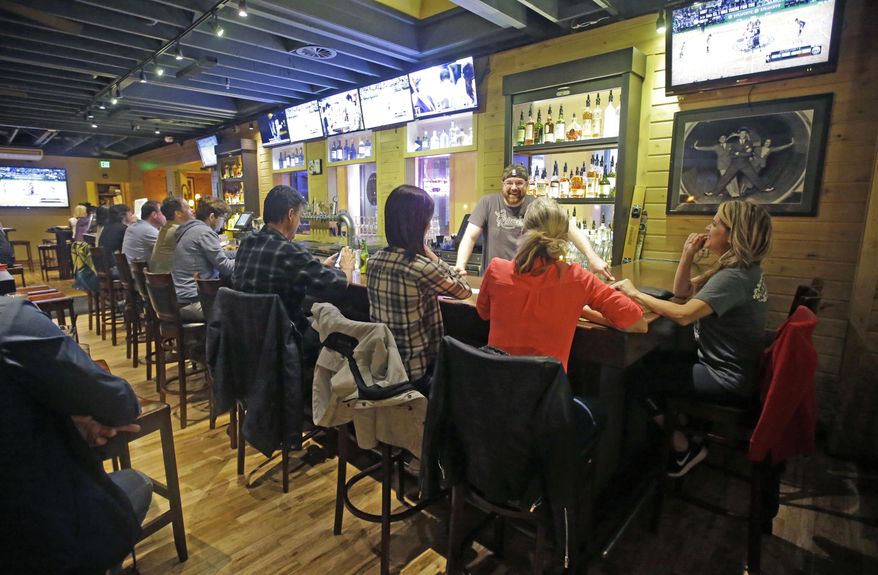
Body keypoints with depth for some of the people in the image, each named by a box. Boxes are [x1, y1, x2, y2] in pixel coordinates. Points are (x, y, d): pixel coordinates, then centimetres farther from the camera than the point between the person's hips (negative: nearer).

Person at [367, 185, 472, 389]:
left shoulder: (374, 261, -2)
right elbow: (465, 291, -7)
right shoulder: (421, 267, -24)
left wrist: (444, 274, 17)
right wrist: (431, 254, -9)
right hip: (415, 371, -7)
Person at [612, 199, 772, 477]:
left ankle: (684, 448, 11)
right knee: (656, 362, 12)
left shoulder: (734, 277, -25)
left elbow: (683, 314, -36)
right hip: (730, 367, 10)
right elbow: (683, 290, 10)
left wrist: (634, 293, -27)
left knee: (643, 375, -6)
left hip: (728, 381, -10)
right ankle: (683, 430, 22)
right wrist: (688, 254, -4)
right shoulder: (739, 268, 6)